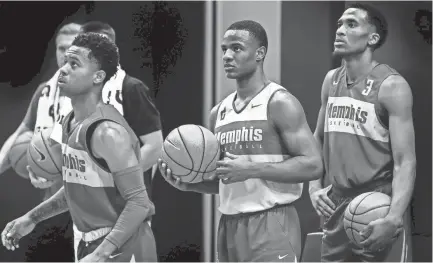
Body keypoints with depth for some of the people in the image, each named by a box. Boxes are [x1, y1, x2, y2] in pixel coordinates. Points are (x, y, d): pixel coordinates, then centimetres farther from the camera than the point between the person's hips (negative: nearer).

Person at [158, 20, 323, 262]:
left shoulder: (280, 104, -8)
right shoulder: (219, 113, 13)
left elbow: (312, 165, -16)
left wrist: (251, 169, -21)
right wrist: (189, 184, 1)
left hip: (272, 225, -7)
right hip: (230, 226, 7)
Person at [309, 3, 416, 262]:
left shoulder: (391, 86, -11)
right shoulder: (332, 80, 9)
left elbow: (405, 161, -16)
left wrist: (394, 218, -27)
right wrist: (315, 187, 8)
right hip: (336, 202, 7)